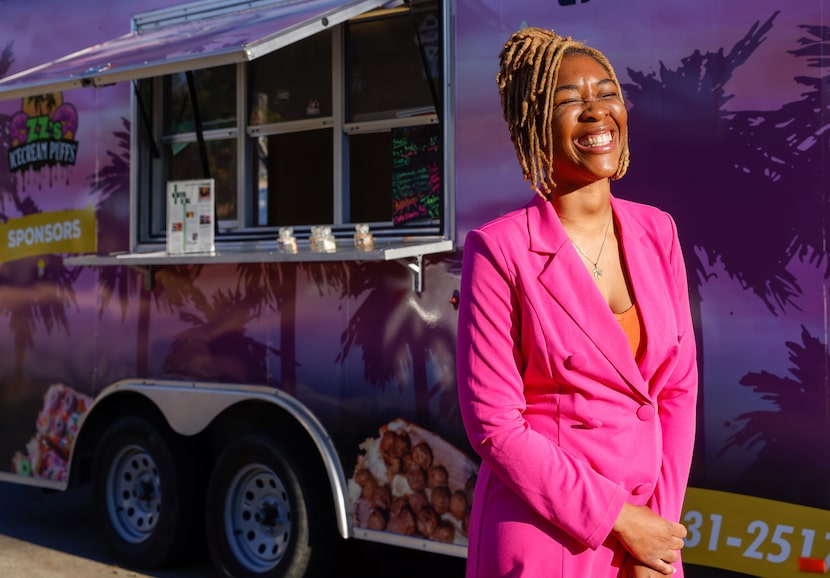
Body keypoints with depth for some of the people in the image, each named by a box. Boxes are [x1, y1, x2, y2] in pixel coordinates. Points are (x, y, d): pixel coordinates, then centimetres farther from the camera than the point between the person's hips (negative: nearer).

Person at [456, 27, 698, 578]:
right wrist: (616, 521, -13)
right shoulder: (499, 249, -14)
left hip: (646, 530, 4)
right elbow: (493, 424, -14)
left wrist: (656, 522, -5)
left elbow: (679, 386, 3)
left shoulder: (656, 232, 1)